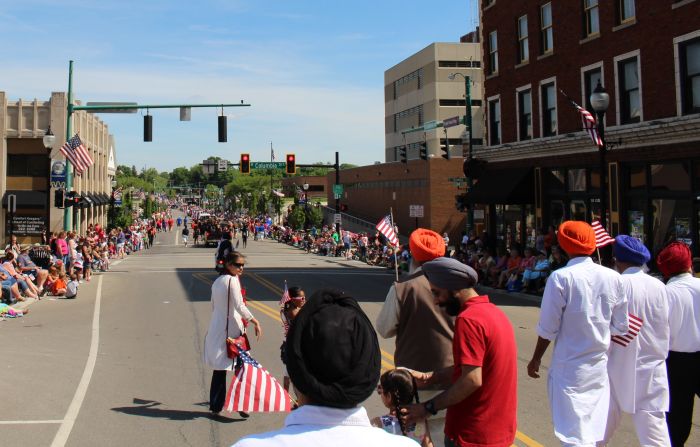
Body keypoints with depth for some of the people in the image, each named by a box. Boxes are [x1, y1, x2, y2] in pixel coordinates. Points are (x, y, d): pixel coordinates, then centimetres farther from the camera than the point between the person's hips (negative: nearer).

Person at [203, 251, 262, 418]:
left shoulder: (217, 281, 13)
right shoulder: (232, 280, -12)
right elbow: (240, 306, -19)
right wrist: (255, 322, -14)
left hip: (216, 330, 8)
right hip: (231, 330, -8)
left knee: (219, 369, 13)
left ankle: (215, 406, 18)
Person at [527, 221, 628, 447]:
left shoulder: (561, 277, -14)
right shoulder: (612, 277, -2)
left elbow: (548, 328, -11)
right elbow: (620, 327, 4)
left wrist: (536, 359, 2)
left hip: (569, 367, -5)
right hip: (601, 366, 5)